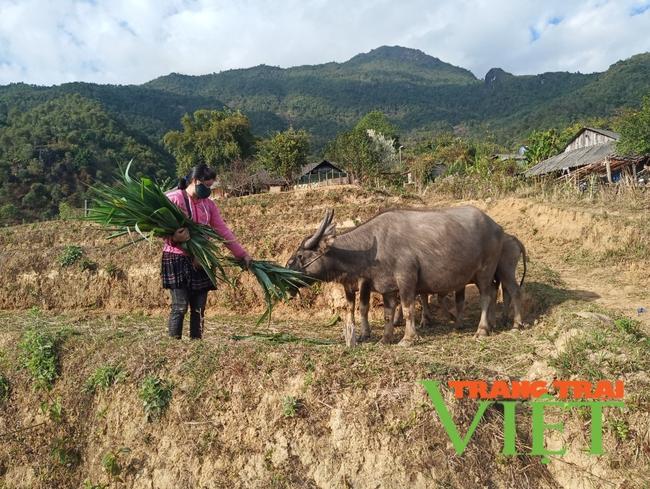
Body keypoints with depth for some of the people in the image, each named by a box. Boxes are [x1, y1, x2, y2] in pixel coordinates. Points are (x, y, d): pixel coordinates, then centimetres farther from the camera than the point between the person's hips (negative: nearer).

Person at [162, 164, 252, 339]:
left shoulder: (209, 204, 12)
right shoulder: (173, 199, -5)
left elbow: (223, 231, 8)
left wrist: (242, 254, 2)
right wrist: (174, 237, -29)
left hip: (201, 262, 5)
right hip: (177, 259, -5)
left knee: (199, 308, 5)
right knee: (180, 306, -7)